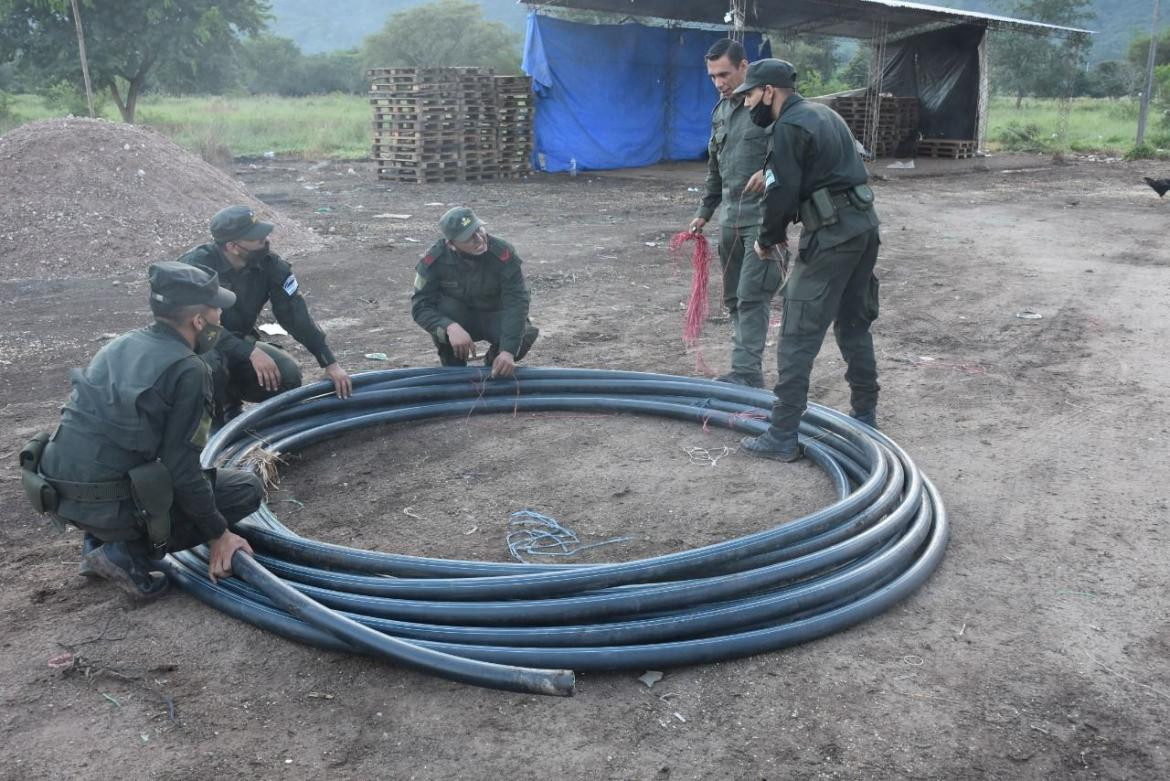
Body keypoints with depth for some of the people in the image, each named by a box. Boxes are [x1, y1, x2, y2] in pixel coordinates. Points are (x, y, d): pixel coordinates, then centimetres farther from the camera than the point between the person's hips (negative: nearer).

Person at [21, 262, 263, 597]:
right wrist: (218, 534, -4)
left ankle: (99, 541, 18)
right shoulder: (188, 371, -14)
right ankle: (130, 553, -4)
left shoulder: (124, 344, 10)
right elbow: (181, 467, -15)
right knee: (247, 488, 1)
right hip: (108, 505, -8)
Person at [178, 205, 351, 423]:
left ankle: (231, 399, 10)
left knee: (288, 375, -20)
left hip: (240, 343, 4)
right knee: (210, 366, -38)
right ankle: (215, 427, -7)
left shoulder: (270, 264, -12)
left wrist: (331, 363, -17)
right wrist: (250, 352, -38)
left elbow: (296, 315, -12)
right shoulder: (197, 265, -25)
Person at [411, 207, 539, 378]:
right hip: (457, 320, 1)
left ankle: (493, 368, 3)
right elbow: (420, 305, -25)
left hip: (493, 316, 0)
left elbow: (516, 303, -33)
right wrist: (451, 327, -46)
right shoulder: (434, 259, -24)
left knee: (526, 335, -31)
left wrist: (508, 351, -46)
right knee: (443, 307, -33)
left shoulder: (503, 254, -29)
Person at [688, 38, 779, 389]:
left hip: (763, 216, -8)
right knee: (733, 298, 11)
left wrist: (771, 171, -28)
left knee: (751, 296, -11)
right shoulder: (720, 111, 15)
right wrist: (704, 212, 22)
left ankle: (747, 372, -8)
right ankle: (746, 368, 21)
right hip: (730, 219, 8)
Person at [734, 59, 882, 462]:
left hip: (830, 234, -10)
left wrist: (767, 239, 1)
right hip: (864, 223, 10)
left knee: (799, 336, -8)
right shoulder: (822, 113, 19)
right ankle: (865, 416, 29)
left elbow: (782, 194, -16)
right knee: (855, 325, 19)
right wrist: (782, 228, 15)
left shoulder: (789, 127, -11)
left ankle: (782, 437, -7)